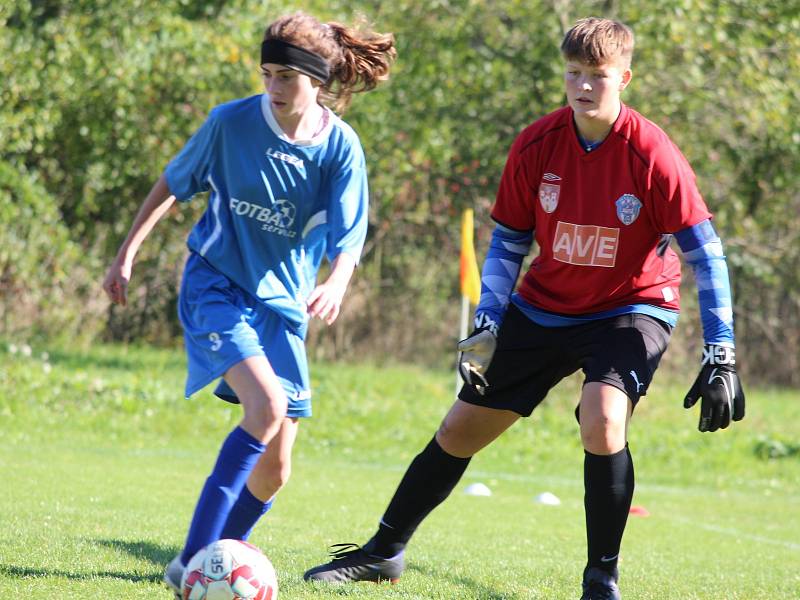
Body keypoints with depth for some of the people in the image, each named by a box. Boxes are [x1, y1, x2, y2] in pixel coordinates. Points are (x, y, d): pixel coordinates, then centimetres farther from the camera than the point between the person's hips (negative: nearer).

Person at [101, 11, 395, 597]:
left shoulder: (340, 147, -9)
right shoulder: (232, 123, -11)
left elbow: (347, 241, -10)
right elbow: (173, 184, 5)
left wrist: (335, 285, -32)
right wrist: (126, 255, 4)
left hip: (280, 304, 3)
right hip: (216, 285, -3)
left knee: (273, 472, 1)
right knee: (268, 404, -28)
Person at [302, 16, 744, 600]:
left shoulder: (651, 154, -22)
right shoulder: (537, 145, -11)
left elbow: (705, 252, -18)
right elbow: (508, 242, 2)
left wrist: (722, 356, -22)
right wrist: (487, 326, -6)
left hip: (631, 308, -4)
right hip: (545, 306, 4)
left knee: (602, 420, -31)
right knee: (460, 429, 8)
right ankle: (384, 552, 26)